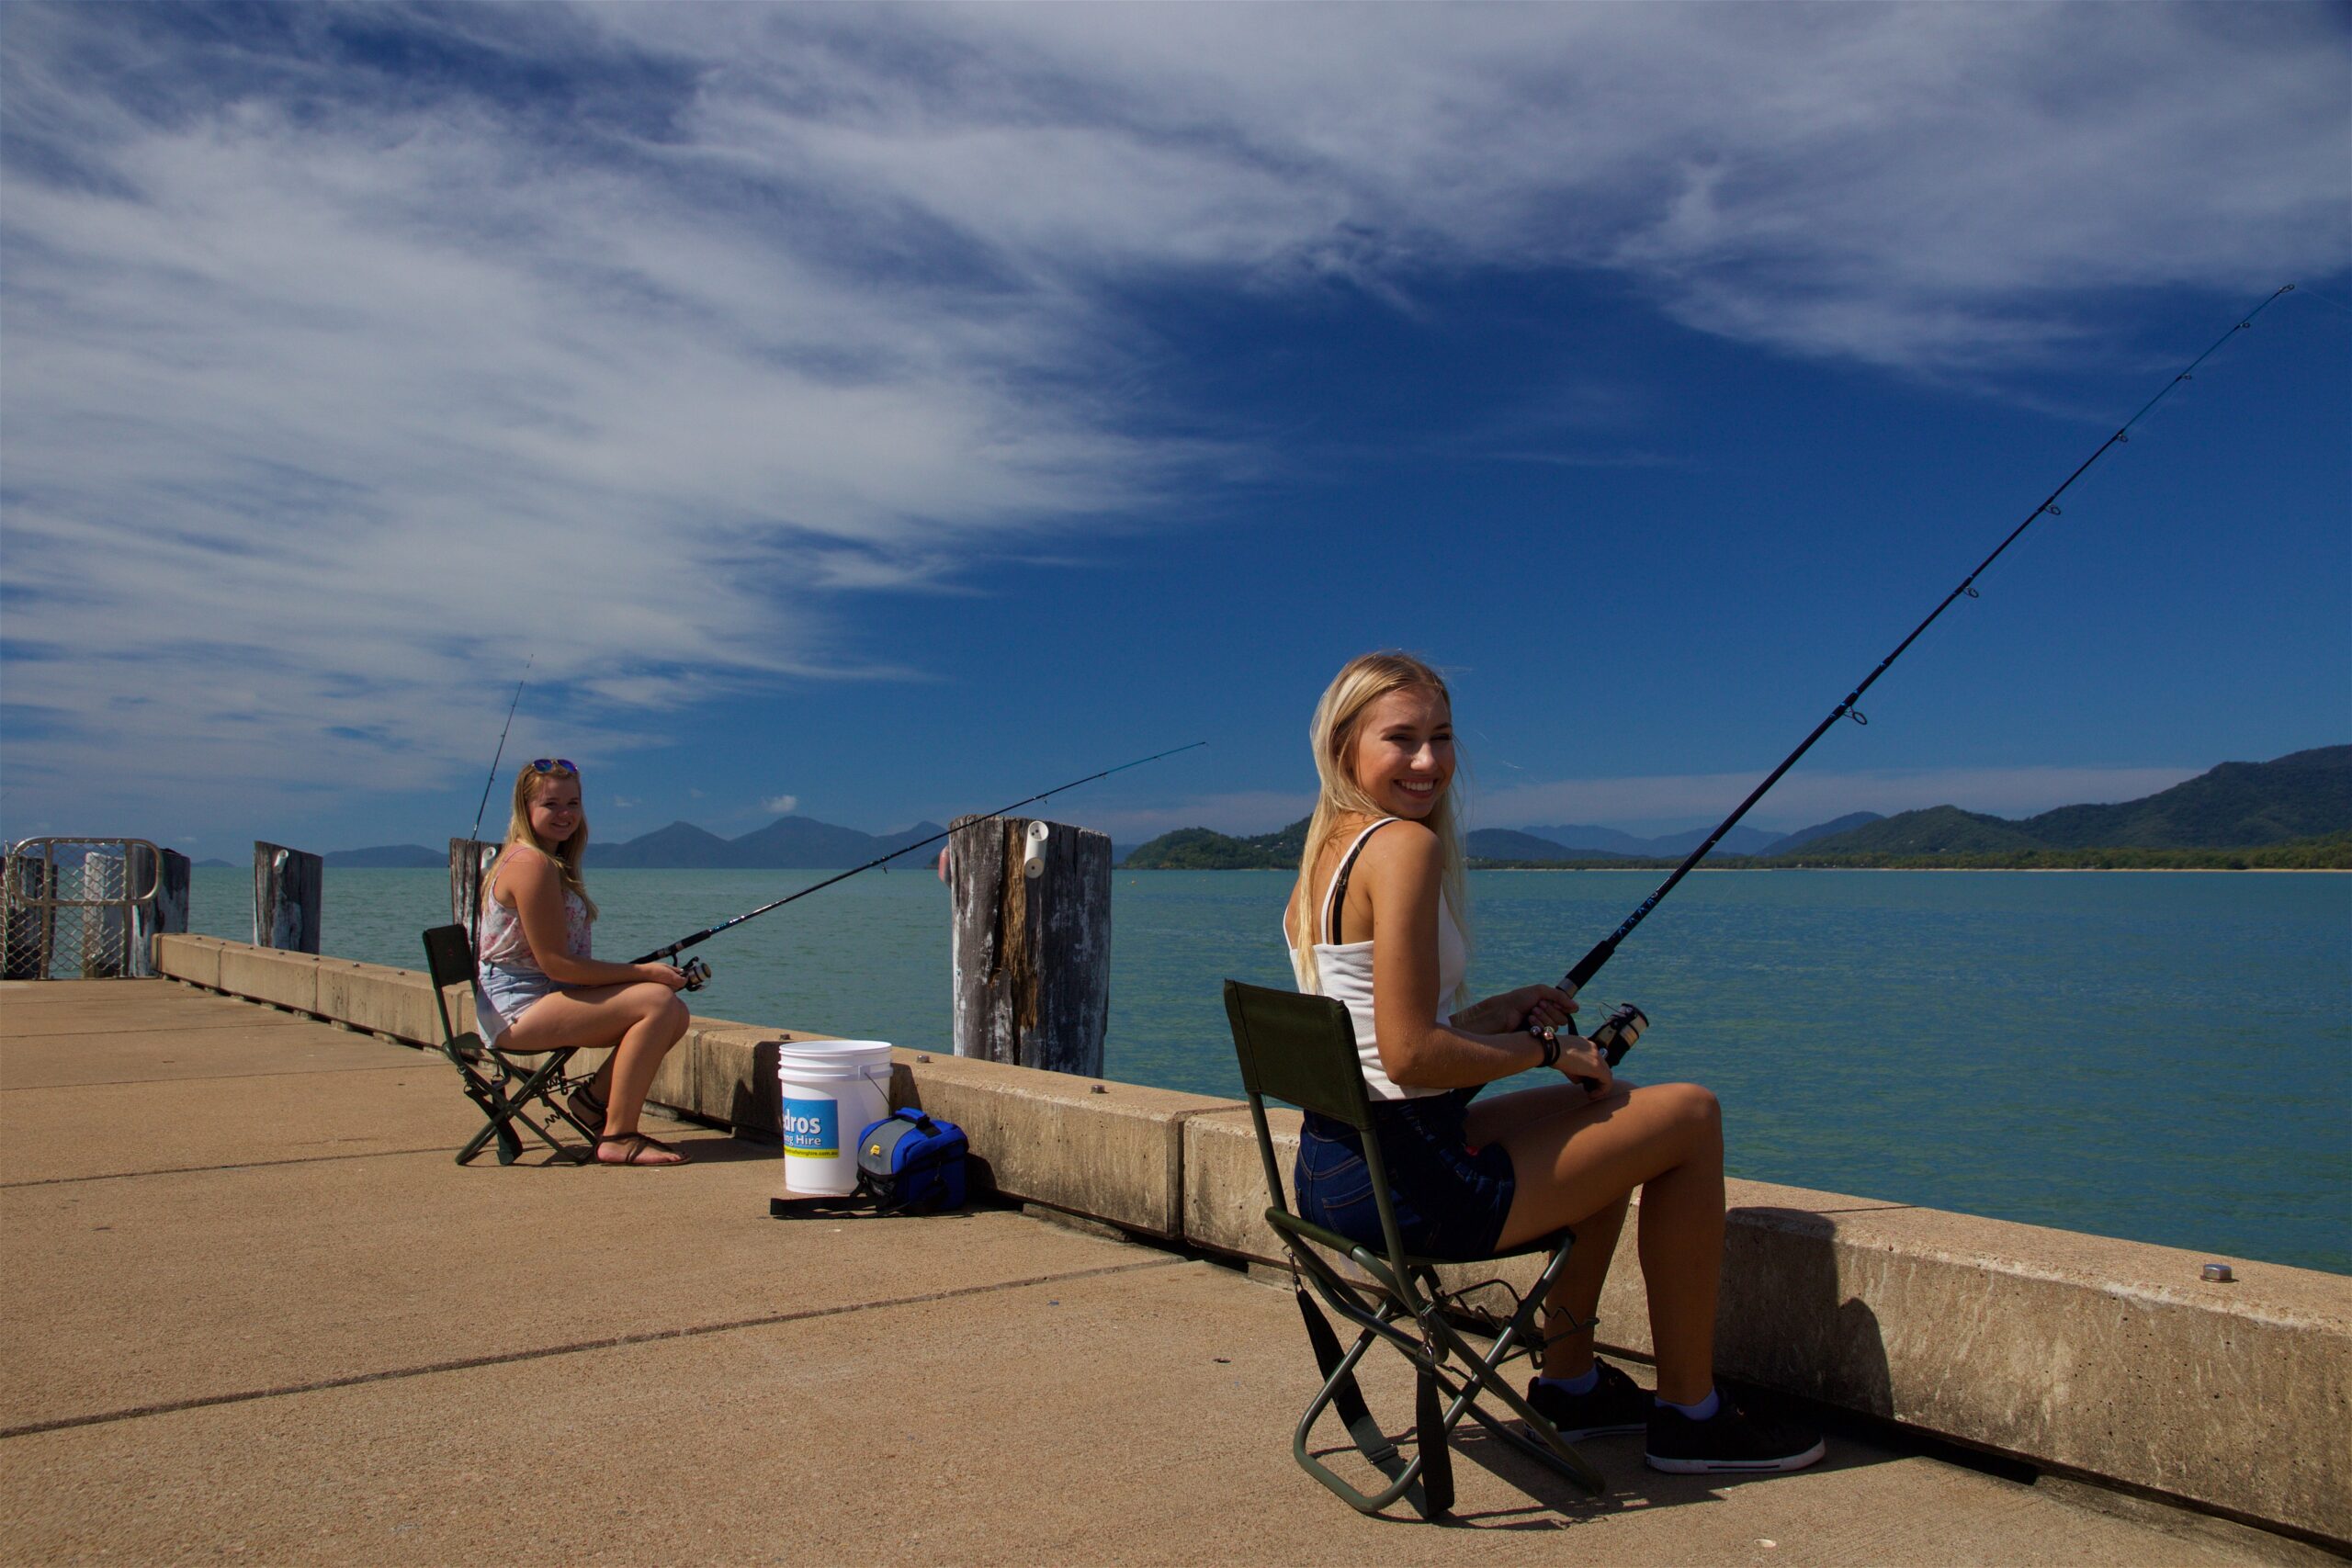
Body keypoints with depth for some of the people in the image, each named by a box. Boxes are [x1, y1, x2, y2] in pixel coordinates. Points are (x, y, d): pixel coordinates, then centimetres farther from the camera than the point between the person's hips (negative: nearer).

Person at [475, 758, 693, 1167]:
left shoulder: (554, 861, 15)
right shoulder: (531, 863, -16)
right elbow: (555, 964, -20)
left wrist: (637, 972, 4)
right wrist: (643, 972, -15)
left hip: (544, 998, 10)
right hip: (520, 1008, -10)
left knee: (674, 1016, 1)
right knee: (657, 1002, -23)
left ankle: (595, 1098, 13)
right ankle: (617, 1138, -18)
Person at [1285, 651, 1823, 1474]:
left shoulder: (1324, 852, 11)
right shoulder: (1405, 845, -18)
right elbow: (1410, 1056, -23)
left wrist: (1497, 1014, 12)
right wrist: (1545, 1049, -8)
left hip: (1328, 1173, 10)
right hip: (1404, 1184, -10)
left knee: (1606, 1112, 30)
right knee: (1690, 1114, 5)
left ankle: (1570, 1383, 38)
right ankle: (1690, 1414, 17)